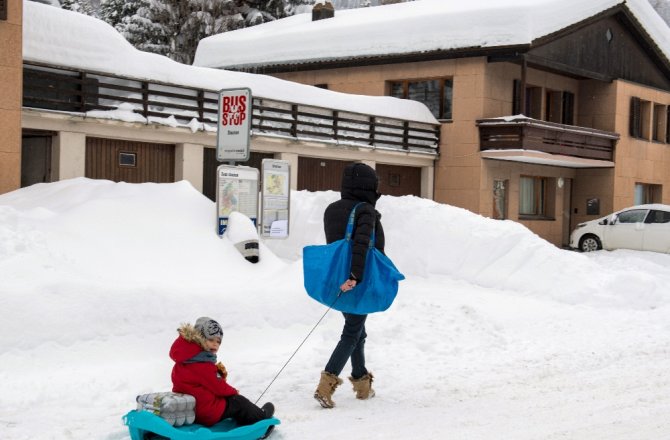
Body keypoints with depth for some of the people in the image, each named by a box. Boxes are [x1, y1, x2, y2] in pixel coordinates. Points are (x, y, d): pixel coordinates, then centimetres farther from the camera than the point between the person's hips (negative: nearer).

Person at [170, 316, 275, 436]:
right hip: (207, 414, -10)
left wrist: (220, 374, -6)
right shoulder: (203, 365, -25)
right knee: (238, 402, 8)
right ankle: (262, 418, 29)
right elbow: (219, 388, -17)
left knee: (229, 398, 26)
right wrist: (234, 391, 4)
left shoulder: (187, 358, 7)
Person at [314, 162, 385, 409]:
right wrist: (355, 276, -32)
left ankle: (362, 384, 28)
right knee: (352, 334, -1)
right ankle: (326, 385, -13)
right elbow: (362, 242, -28)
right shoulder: (365, 210, -14)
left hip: (337, 280, 7)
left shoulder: (331, 210, 8)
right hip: (360, 284, -7)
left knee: (357, 332, 20)